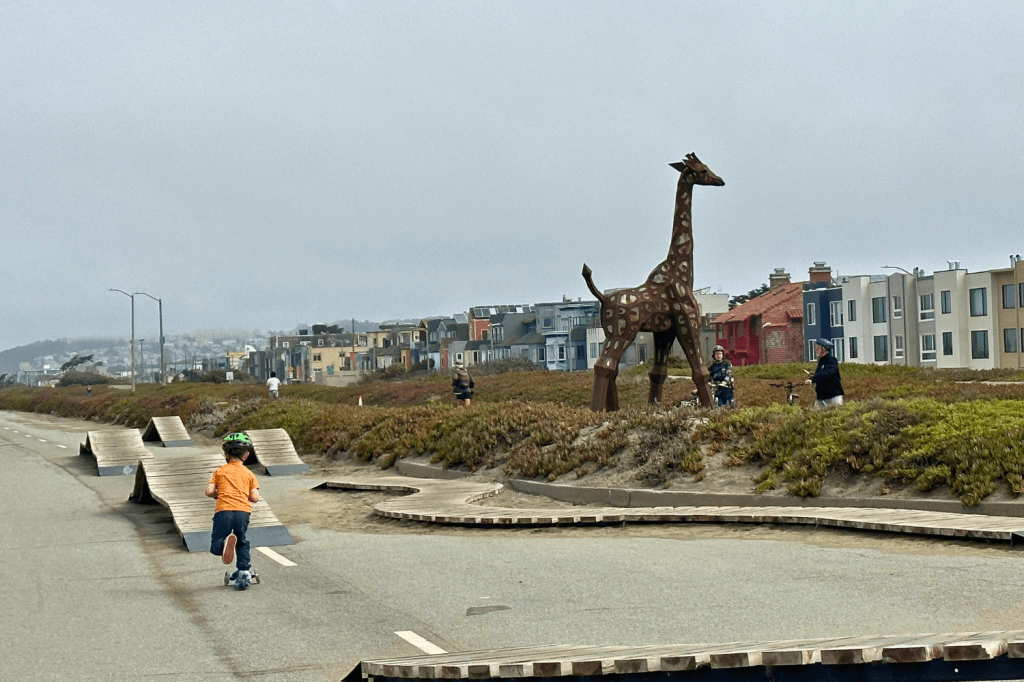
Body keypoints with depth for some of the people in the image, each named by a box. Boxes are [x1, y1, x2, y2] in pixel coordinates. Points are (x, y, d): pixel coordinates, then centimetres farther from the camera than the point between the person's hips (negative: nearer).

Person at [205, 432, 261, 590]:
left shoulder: (220, 471, 14)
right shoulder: (248, 474, 16)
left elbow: (209, 491, 4)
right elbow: (255, 498, 7)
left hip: (223, 511, -2)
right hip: (243, 511, 2)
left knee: (215, 546, 2)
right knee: (242, 542, 25)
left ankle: (225, 542, -31)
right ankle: (243, 570, 12)